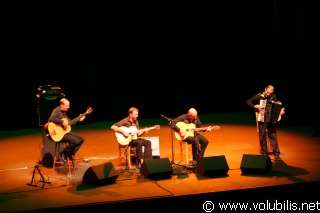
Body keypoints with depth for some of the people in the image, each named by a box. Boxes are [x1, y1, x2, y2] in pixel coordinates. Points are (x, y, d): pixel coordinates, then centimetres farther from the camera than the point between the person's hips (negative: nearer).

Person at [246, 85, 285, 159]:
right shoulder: (259, 96, -6)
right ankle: (264, 153, 14)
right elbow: (248, 102, -4)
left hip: (271, 120, 1)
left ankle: (276, 153, 3)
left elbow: (278, 106, 14)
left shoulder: (274, 97, 1)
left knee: (273, 136, -1)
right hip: (261, 119, -1)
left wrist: (281, 111, -6)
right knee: (262, 136, 4)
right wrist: (255, 106, -17)